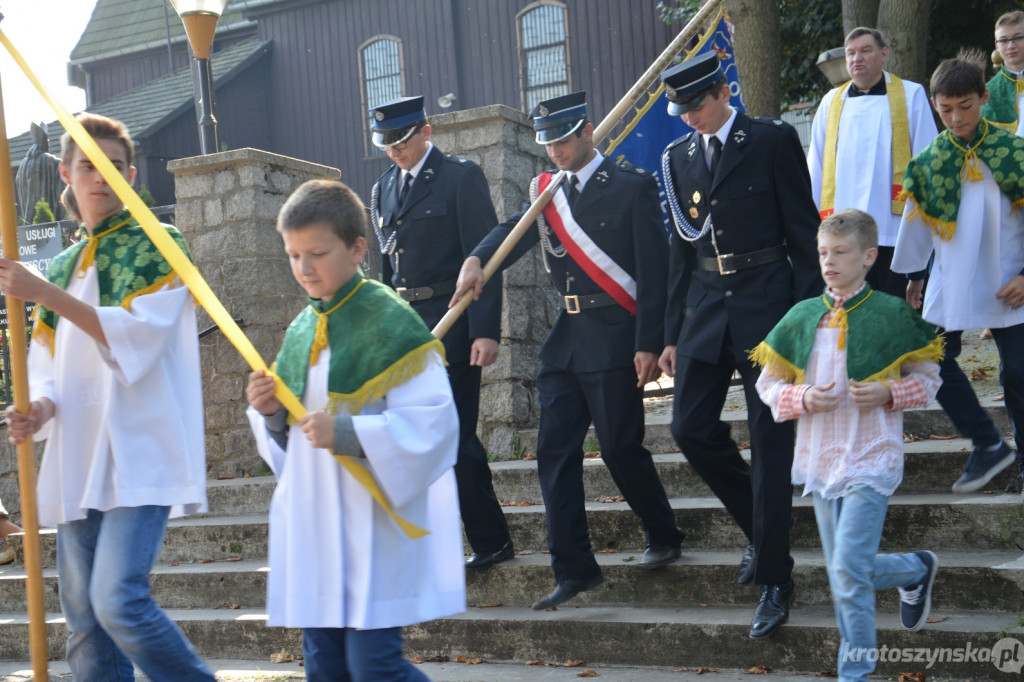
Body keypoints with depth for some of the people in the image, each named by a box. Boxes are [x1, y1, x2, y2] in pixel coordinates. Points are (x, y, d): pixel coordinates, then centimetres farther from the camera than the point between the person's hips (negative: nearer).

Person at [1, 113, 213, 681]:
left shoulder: (158, 246, 2)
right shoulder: (62, 267, 19)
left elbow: (138, 335, -12)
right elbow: (47, 365, 16)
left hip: (140, 453, -6)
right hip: (79, 460, 7)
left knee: (118, 599, -19)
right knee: (84, 621, 6)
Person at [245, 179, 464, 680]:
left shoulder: (390, 323, -10)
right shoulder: (300, 332, 12)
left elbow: (430, 424, -18)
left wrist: (346, 433, -26)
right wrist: (271, 413, 0)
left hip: (375, 531, -7)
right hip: (313, 527, 7)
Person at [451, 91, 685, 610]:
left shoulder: (631, 187, -4)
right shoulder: (546, 191, 14)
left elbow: (653, 271, -8)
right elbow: (513, 231, 3)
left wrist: (648, 344, -13)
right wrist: (476, 259, -19)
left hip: (615, 338, -6)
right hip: (565, 337, 6)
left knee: (620, 446, -1)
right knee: (554, 451, 3)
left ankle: (663, 536, 24)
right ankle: (574, 569, 10)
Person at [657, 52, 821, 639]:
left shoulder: (774, 140, -4)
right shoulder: (679, 157, 11)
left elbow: (803, 231, -4)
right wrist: (674, 332, 12)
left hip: (767, 303, -5)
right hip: (706, 305, 5)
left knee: (771, 442, -2)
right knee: (691, 428, 0)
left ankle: (775, 580, 7)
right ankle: (762, 528, 25)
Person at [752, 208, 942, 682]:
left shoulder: (892, 316, -6)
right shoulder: (801, 317, 3)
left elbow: (928, 378, 3)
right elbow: (768, 385, 8)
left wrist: (889, 393, -16)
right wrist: (803, 399, -12)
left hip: (871, 459, -5)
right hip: (820, 460, 5)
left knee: (849, 568, -13)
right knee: (842, 573, 13)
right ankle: (917, 570, 40)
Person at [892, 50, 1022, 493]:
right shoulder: (929, 162, 2)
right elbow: (917, 221, 12)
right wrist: (914, 275, 16)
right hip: (950, 285, 3)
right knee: (936, 364, -2)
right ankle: (988, 445, 14)